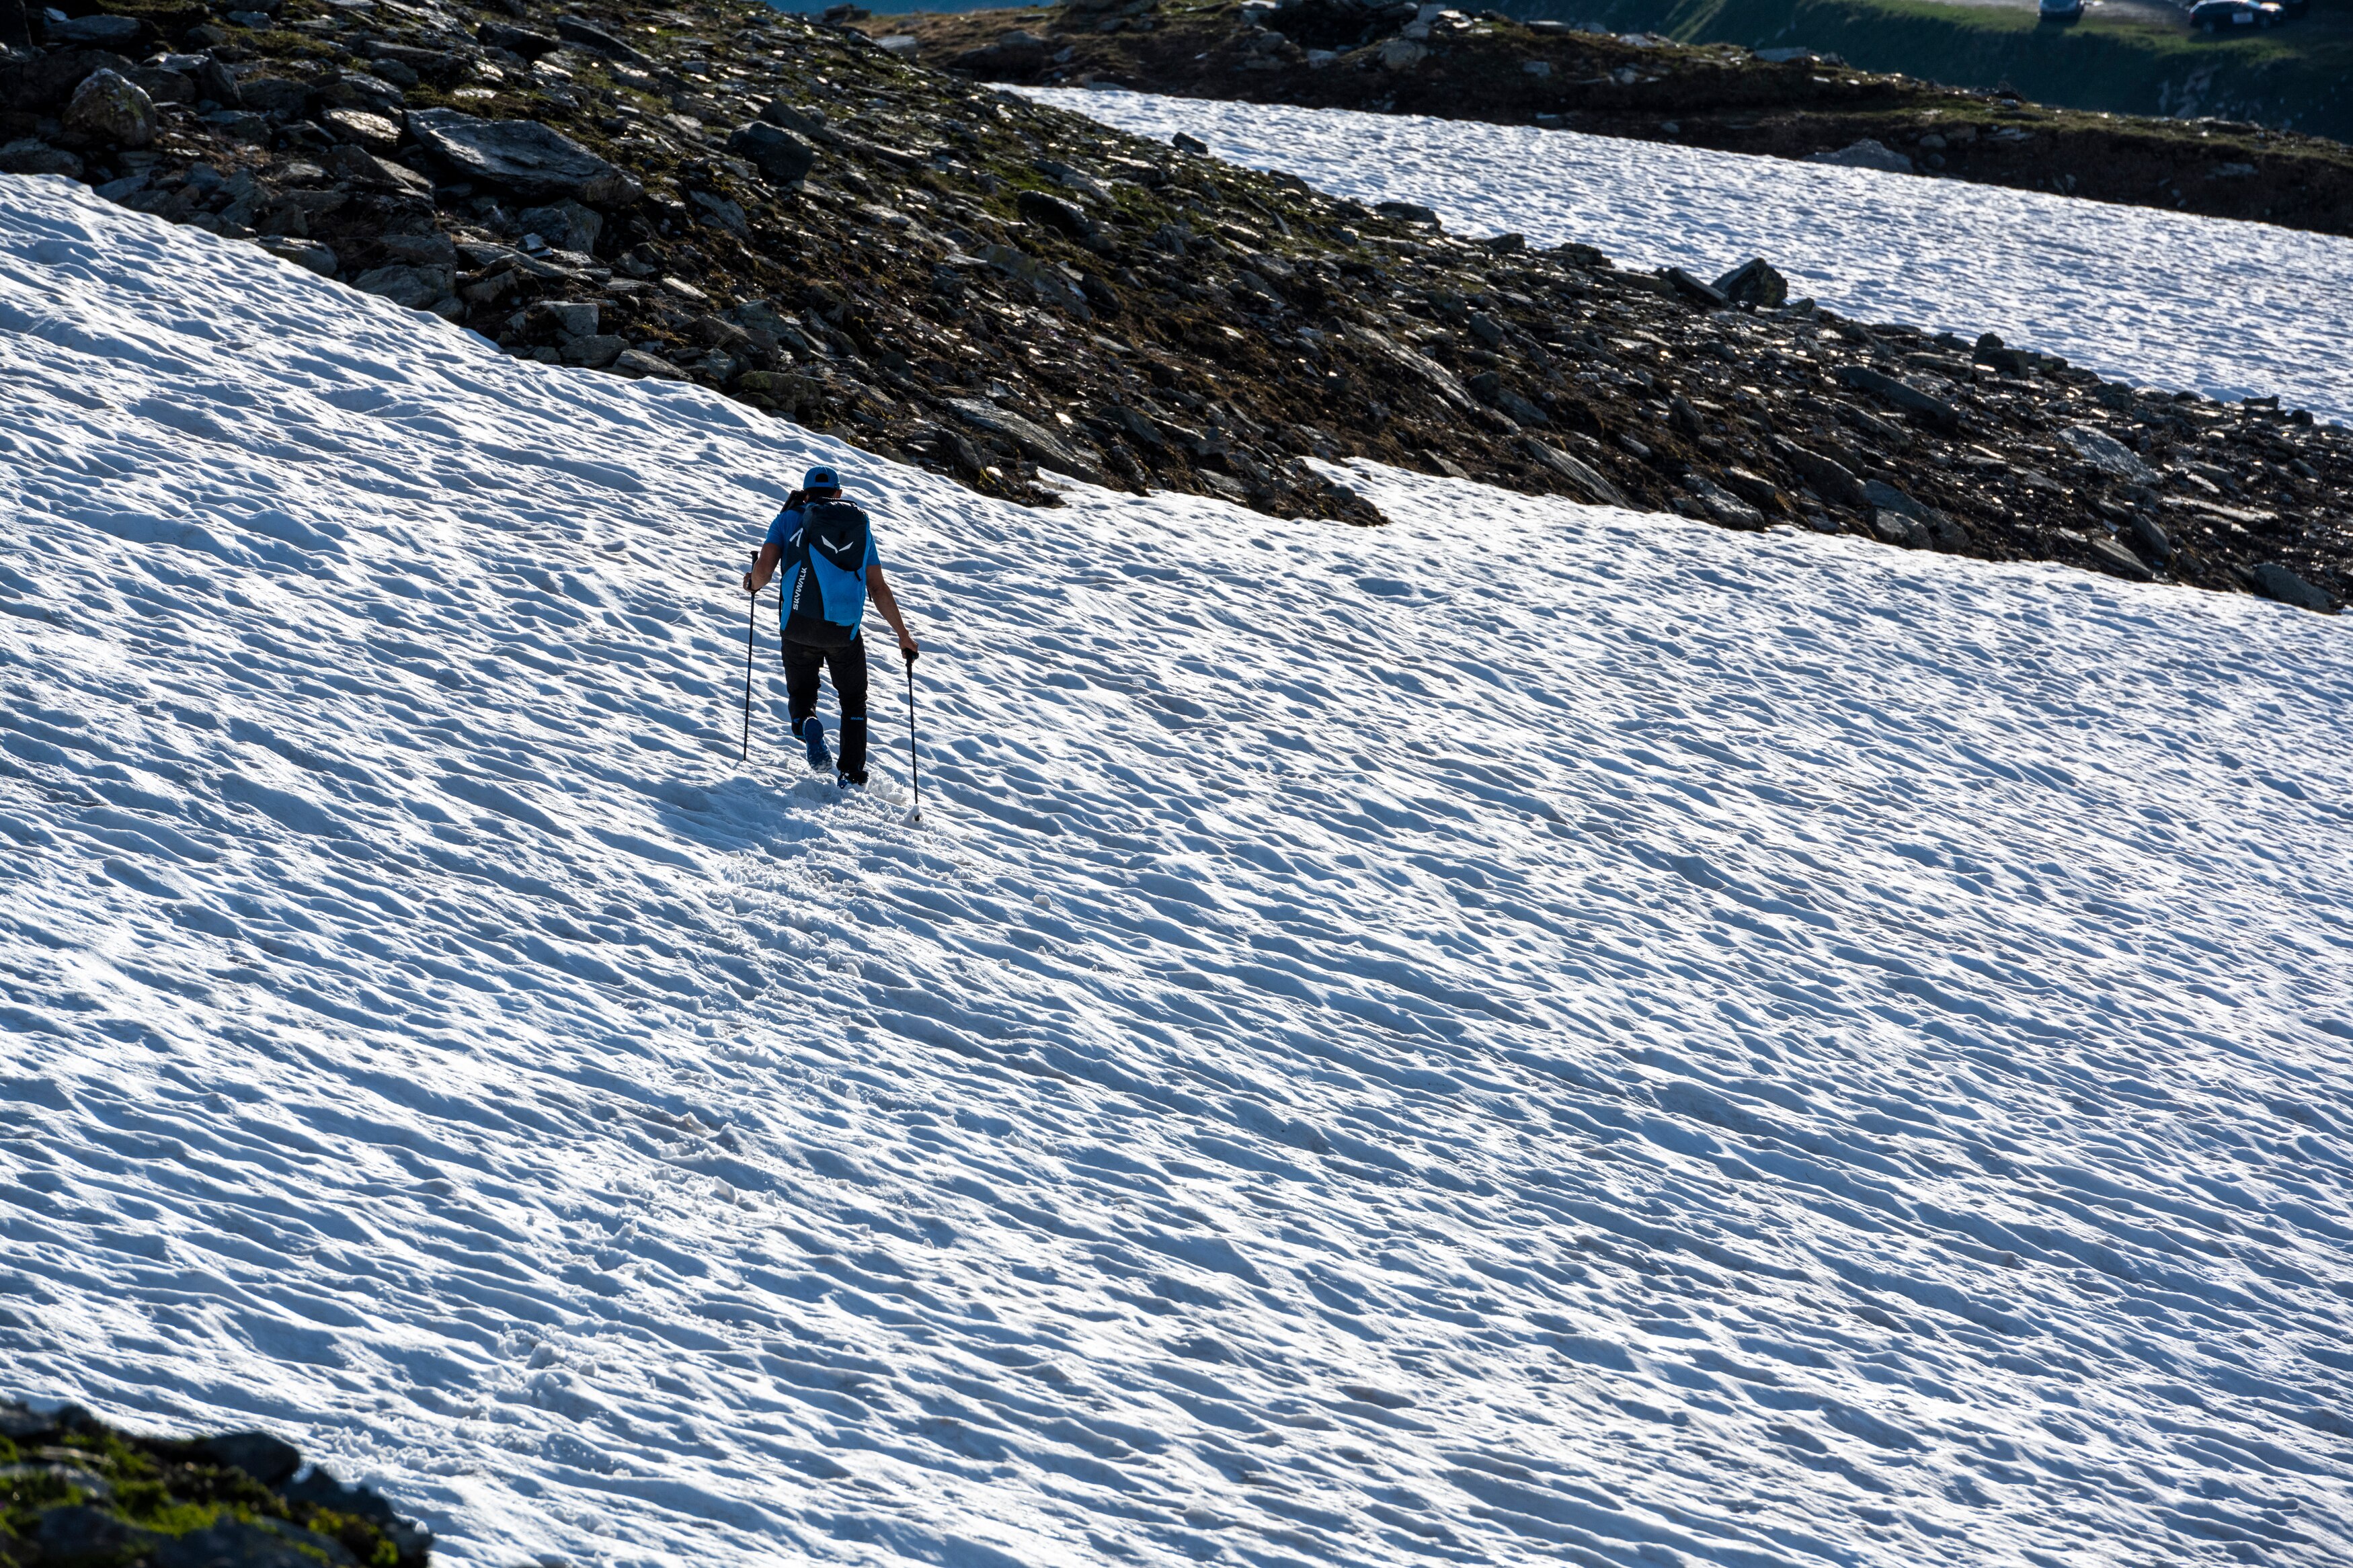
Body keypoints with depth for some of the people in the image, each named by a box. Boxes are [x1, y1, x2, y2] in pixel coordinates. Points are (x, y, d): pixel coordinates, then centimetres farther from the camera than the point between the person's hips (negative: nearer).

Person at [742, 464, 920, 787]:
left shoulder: (790, 520, 10)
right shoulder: (860, 526, 15)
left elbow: (763, 569, -3)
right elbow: (879, 588, 11)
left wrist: (753, 584, 21)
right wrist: (903, 635, 18)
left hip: (799, 627, -1)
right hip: (845, 630, 1)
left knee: (801, 694, 21)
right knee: (853, 700, 22)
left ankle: (808, 725, -14)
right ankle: (852, 774, 6)